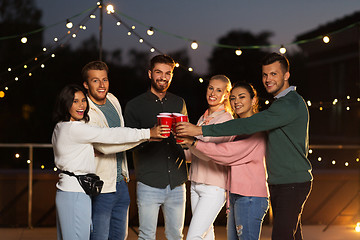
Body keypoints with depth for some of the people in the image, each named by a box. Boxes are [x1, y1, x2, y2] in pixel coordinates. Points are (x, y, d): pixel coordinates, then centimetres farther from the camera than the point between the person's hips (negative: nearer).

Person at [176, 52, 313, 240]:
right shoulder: (284, 102, 16)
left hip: (293, 184, -10)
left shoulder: (290, 104, -20)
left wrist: (201, 130, -30)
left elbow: (248, 125, -28)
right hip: (277, 182, 10)